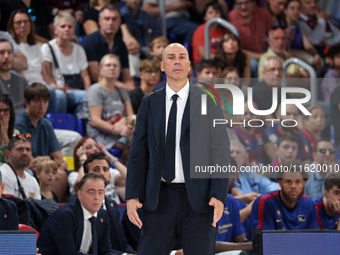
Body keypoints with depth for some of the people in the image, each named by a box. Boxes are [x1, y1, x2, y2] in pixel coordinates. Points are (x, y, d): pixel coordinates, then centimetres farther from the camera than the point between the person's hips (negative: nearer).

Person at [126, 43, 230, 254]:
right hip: (160, 198, 2)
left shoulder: (208, 102, 3)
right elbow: (138, 153, 8)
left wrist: (219, 195, -10)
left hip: (198, 198, -2)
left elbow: (221, 152, 0)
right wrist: (133, 196, -1)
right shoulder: (150, 103, 9)